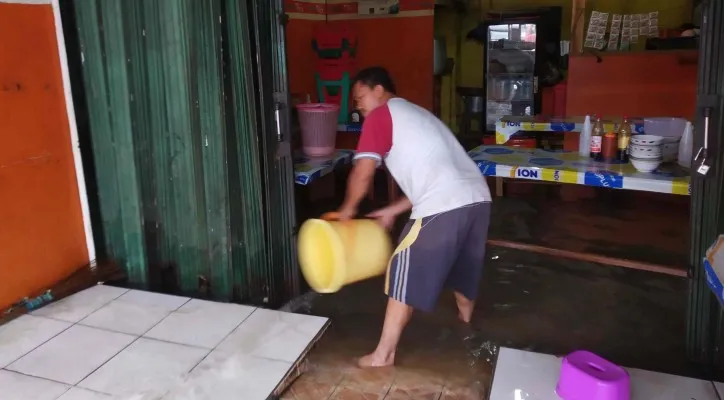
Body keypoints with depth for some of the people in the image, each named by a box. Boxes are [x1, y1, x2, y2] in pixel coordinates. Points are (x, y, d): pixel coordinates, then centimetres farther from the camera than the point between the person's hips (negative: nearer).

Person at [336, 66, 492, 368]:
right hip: (477, 198, 9)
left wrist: (348, 208, 14)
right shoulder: (416, 113, 29)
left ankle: (383, 354, 13)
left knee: (405, 274, 4)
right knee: (463, 266, 29)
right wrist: (393, 210, 26)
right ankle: (465, 322, 52)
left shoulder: (380, 116, 4)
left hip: (443, 208, -8)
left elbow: (362, 174, -4)